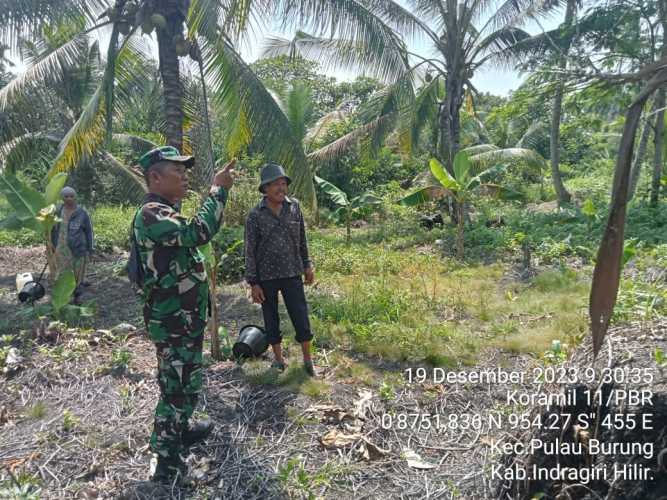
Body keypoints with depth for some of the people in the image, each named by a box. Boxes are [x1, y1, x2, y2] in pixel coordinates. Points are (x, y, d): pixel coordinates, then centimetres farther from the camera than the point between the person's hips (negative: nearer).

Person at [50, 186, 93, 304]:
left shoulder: (82, 213, -5)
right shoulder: (58, 212, 4)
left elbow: (88, 231, -1)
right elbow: (54, 230, 12)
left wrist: (89, 250, -3)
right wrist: (54, 245, 11)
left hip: (78, 249, -2)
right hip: (62, 249, 2)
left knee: (78, 273, 8)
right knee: (63, 274, 5)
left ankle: (78, 296, 23)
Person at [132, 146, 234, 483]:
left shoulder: (165, 213, 14)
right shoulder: (152, 214, -22)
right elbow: (198, 232, -35)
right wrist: (218, 189, -28)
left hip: (182, 317, 11)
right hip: (173, 321, -10)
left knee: (183, 381, 23)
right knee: (179, 387, -2)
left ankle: (180, 430, 41)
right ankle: (168, 462, 11)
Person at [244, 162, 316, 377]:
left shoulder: (294, 207, -2)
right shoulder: (255, 215, -8)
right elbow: (250, 251, -6)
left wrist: (307, 265, 10)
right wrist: (253, 283, -7)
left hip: (292, 273, 1)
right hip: (266, 276, -1)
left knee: (301, 317, 3)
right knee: (271, 319, 11)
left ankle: (308, 360, 20)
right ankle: (278, 359, 28)